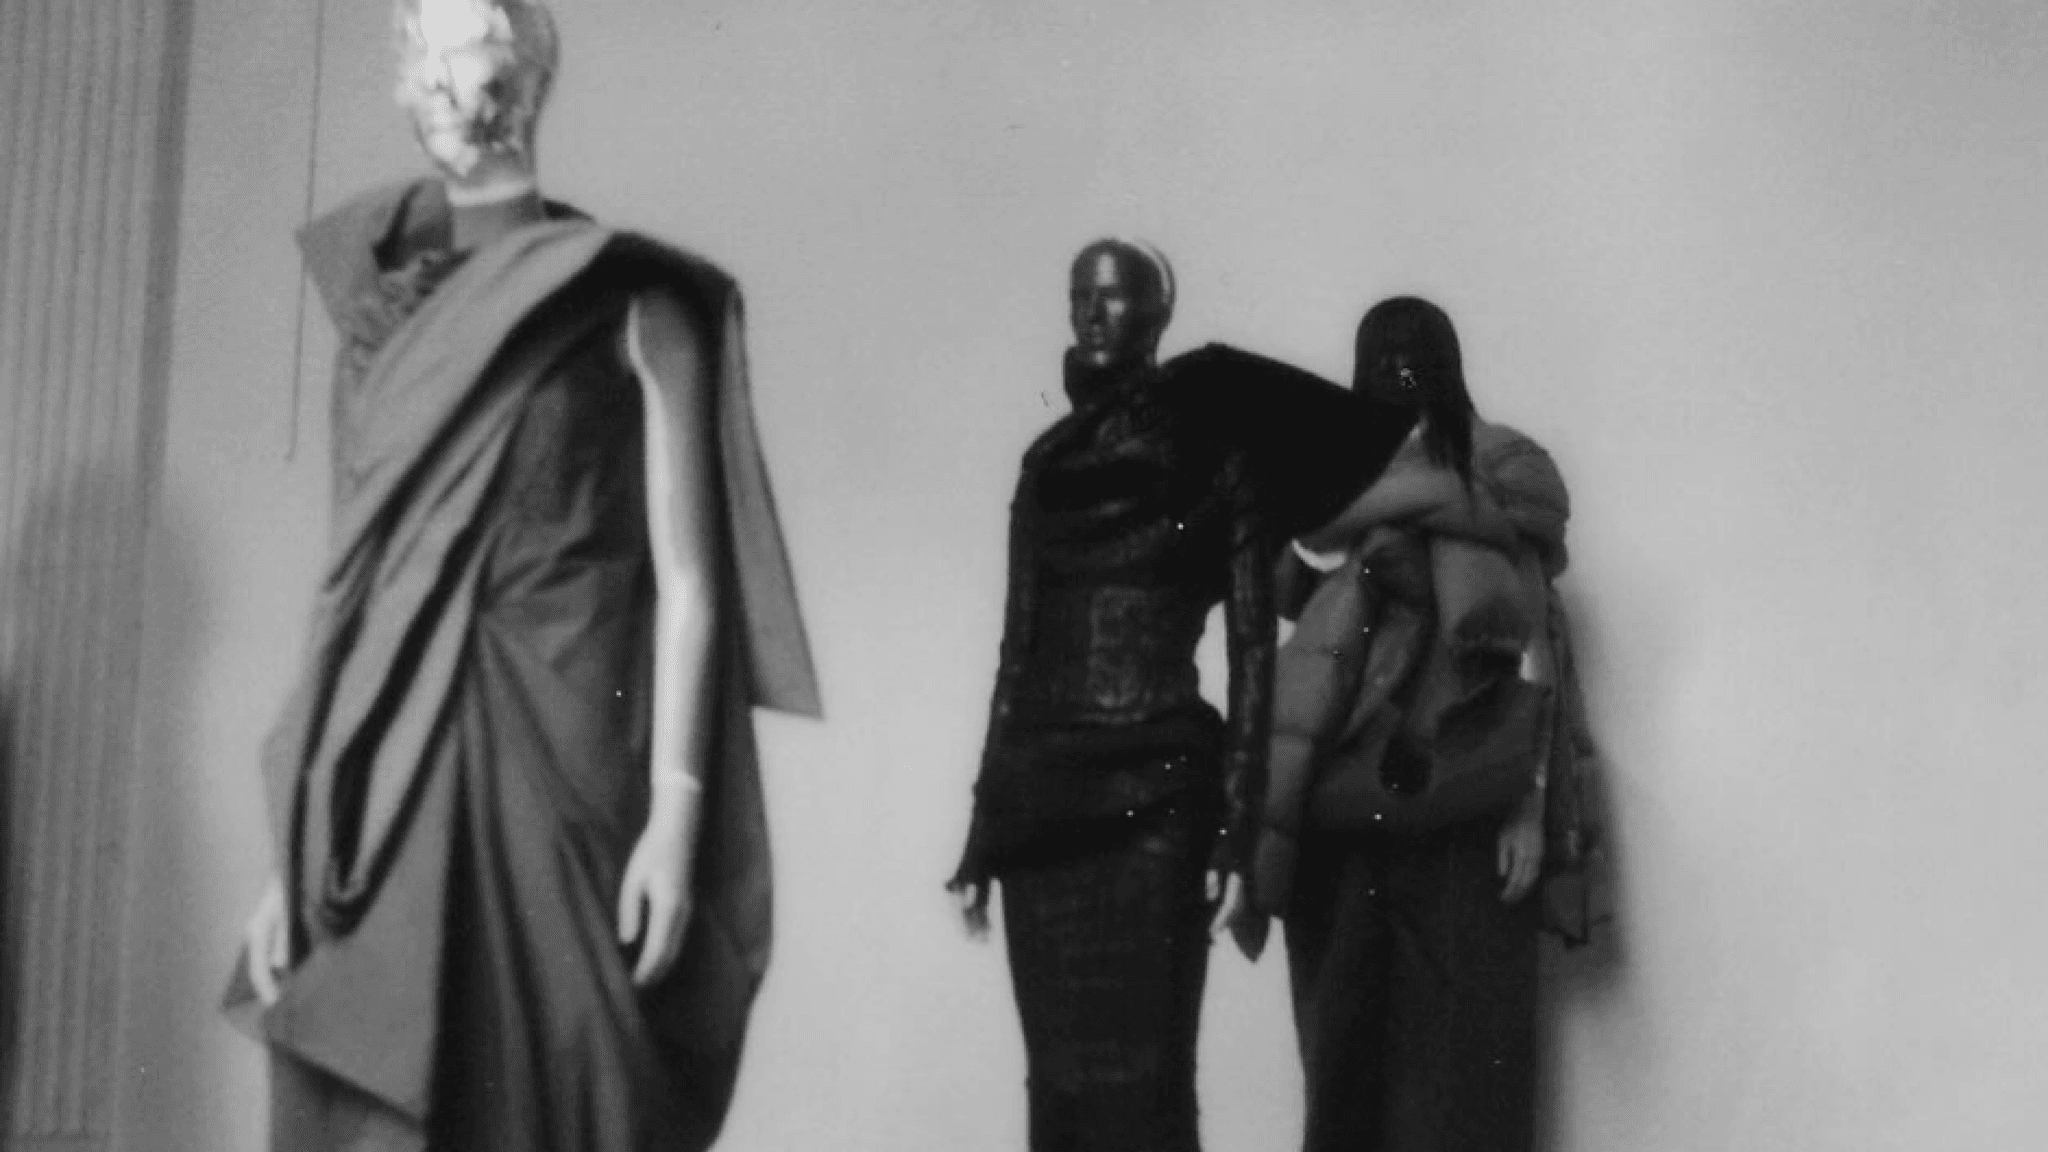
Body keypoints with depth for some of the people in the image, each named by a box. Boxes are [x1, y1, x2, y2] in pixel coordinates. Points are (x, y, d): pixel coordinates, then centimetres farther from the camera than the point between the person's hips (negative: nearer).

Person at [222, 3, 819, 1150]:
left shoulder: (630, 304, 2)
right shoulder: (378, 306, 15)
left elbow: (686, 577, -3)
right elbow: (346, 581, 14)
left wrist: (674, 814, -12)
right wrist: (296, 839, 9)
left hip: (558, 775, -4)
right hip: (386, 788, 4)